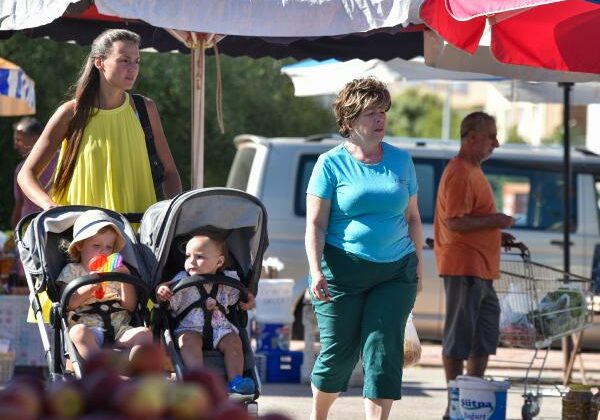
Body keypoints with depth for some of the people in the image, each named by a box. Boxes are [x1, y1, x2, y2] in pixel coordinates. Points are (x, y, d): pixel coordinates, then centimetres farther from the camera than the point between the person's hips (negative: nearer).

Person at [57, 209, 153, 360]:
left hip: (119, 330, 4)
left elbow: (130, 306, 14)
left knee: (145, 333, -24)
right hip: (89, 328, -4)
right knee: (78, 332, -38)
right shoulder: (71, 270, 17)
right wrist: (90, 287, -13)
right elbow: (66, 303, 0)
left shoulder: (114, 271, 24)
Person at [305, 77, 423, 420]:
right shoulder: (331, 163, 0)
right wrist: (316, 270, -13)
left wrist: (418, 265, 13)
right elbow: (315, 224, -3)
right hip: (343, 270, -2)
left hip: (395, 272, 3)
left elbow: (412, 217, 17)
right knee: (340, 351, 4)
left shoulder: (401, 160, 10)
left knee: (384, 351, -7)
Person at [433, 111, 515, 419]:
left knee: (485, 336, 14)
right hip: (464, 268, -11)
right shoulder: (459, 174, -15)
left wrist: (496, 233, 15)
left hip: (480, 269, 11)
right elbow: (454, 223, -23)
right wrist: (494, 221, -17)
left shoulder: (473, 171, 18)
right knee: (459, 336, -6)